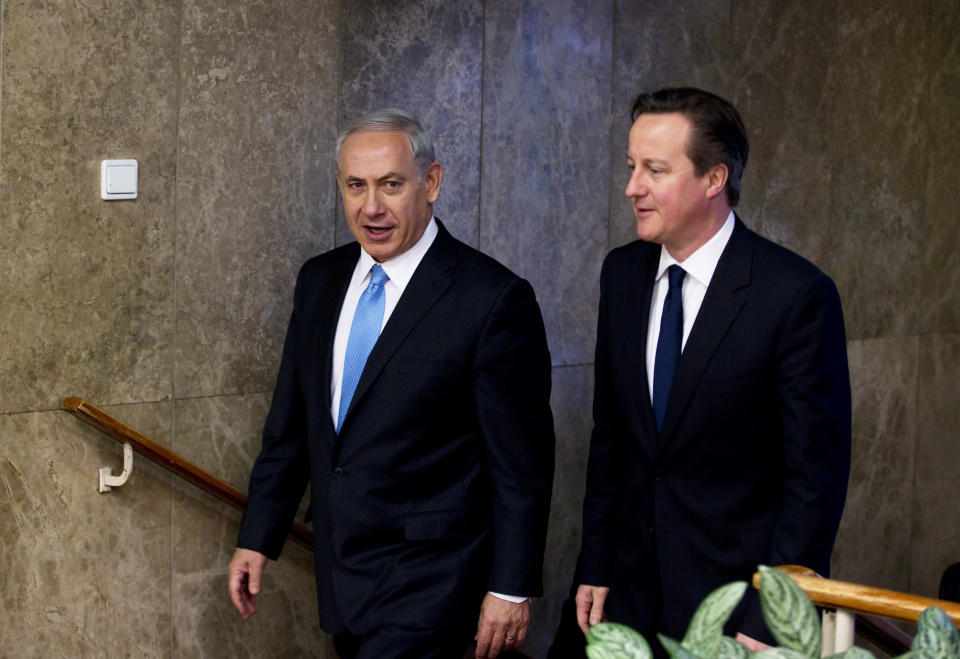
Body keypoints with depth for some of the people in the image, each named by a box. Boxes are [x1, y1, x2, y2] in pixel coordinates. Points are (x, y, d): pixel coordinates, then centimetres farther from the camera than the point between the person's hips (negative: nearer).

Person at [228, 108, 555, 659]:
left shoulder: (495, 298, -14)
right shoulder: (320, 281, 7)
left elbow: (522, 463, -11)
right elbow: (291, 425, 14)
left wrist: (513, 588, -10)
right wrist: (257, 539, 13)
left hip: (429, 582, -6)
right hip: (340, 570, 6)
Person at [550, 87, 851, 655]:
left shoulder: (798, 294, -15)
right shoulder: (623, 272, 3)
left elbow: (816, 475, -13)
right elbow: (609, 435, 10)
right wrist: (595, 567, 6)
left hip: (734, 597, -5)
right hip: (628, 584, 5)